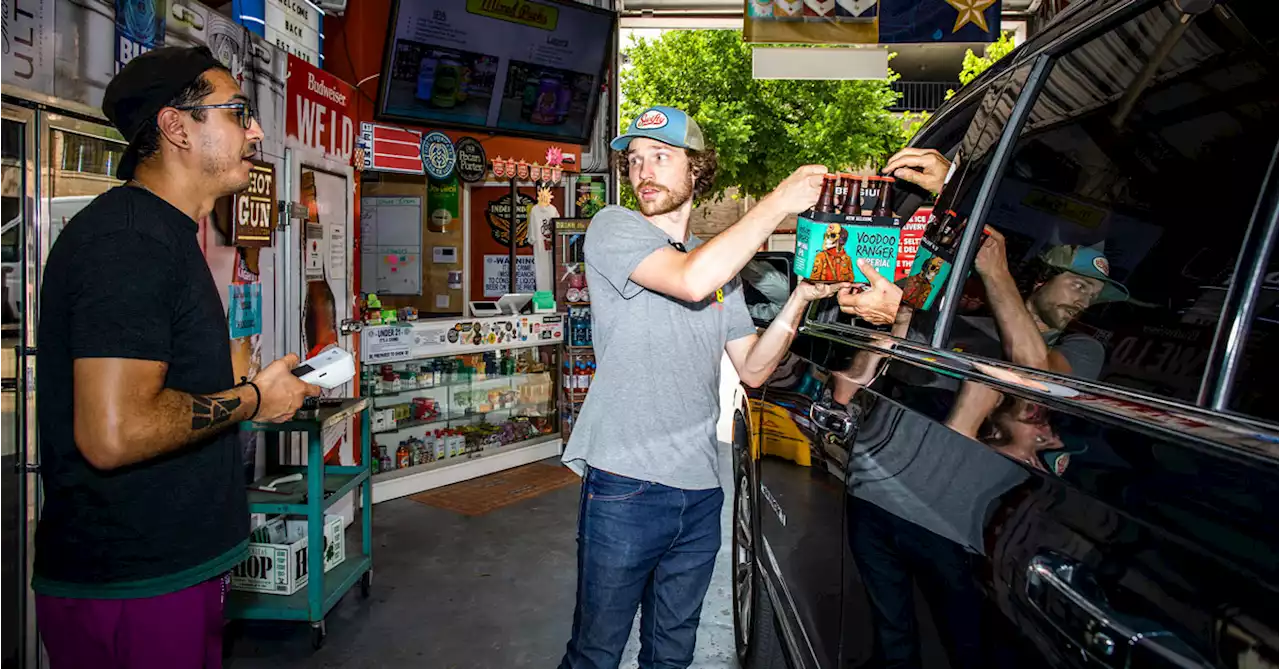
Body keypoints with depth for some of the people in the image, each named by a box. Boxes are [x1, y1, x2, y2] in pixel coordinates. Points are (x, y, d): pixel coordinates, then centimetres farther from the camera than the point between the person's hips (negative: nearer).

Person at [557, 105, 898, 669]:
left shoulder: (722, 262, 15)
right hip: (624, 486, -5)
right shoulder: (613, 228, -4)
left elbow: (752, 369, 12)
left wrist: (800, 298, -2)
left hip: (700, 489, 6)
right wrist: (779, 202, -16)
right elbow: (691, 280, -24)